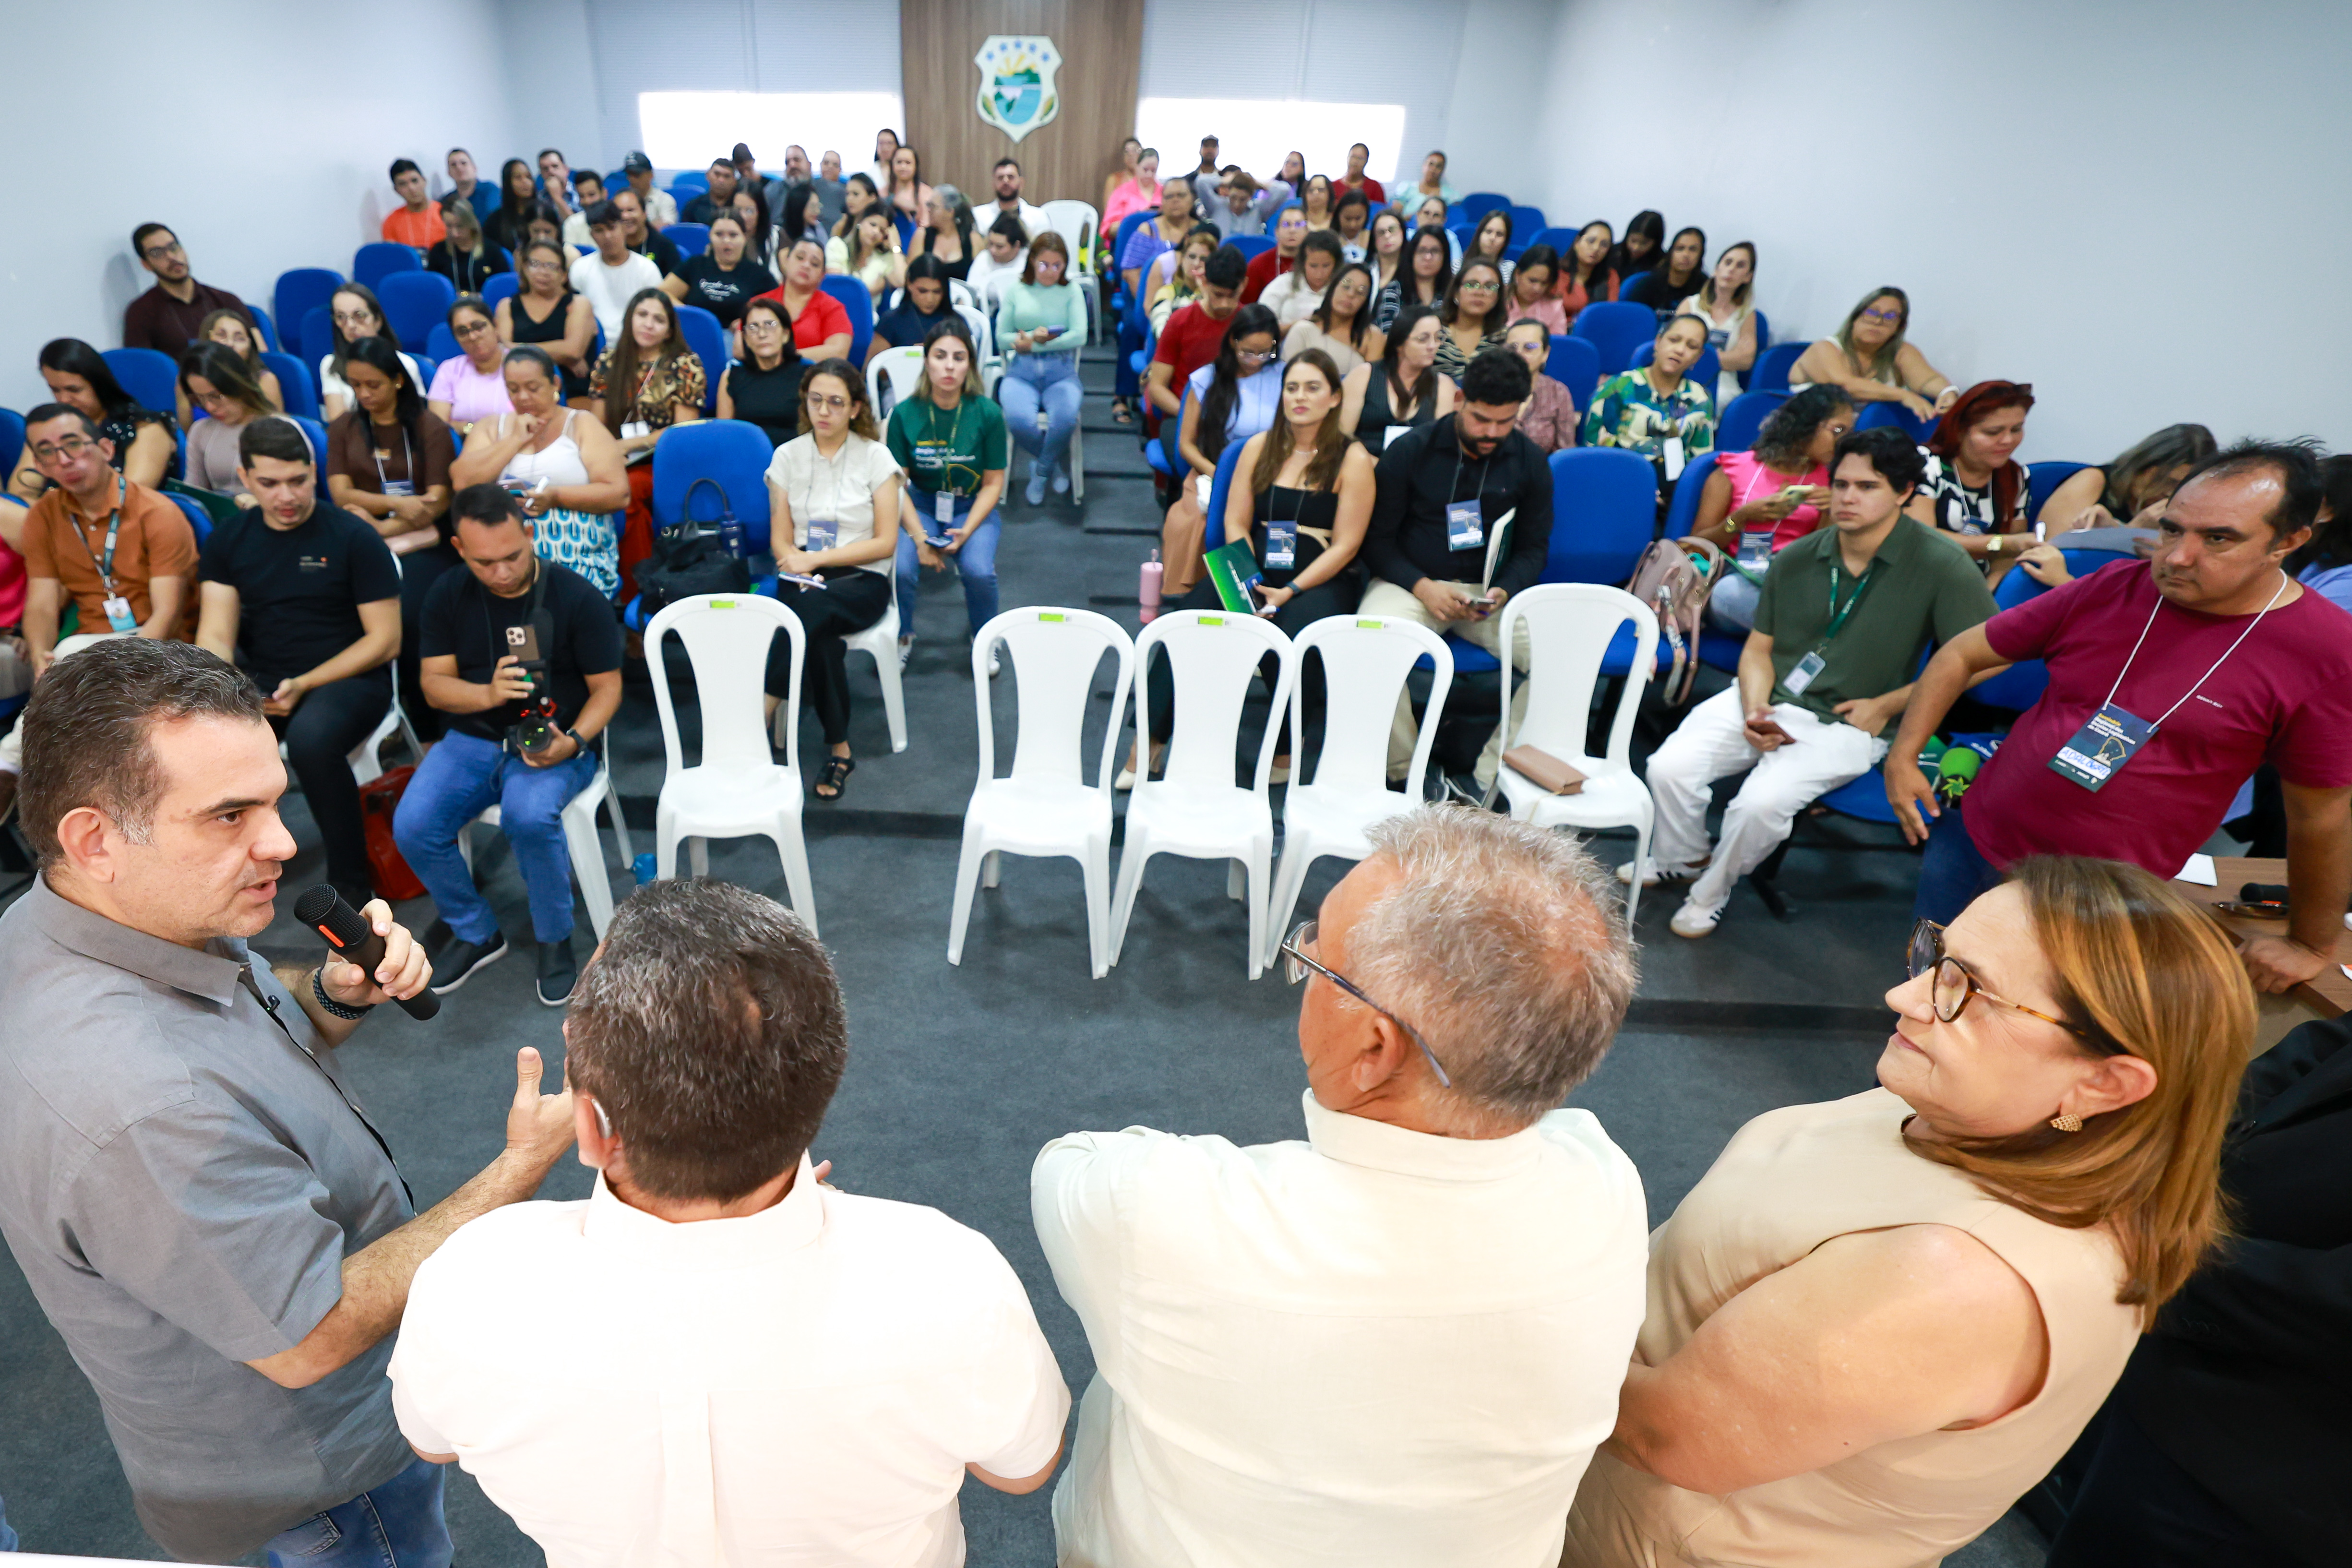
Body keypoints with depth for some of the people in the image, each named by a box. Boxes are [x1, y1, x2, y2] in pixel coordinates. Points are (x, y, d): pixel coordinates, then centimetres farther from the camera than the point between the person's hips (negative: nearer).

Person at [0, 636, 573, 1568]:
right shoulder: (135, 1107, -42)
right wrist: (520, 1169, -28)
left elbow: (263, 1026, 6)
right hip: (305, 1472, -7)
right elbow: (311, 1341, -31)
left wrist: (338, 993, -16)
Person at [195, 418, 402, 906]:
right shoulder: (228, 540, 8)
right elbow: (216, 635, 1)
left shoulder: (353, 537, -5)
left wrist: (305, 685, -16)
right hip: (260, 680, 4)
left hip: (347, 680, -4)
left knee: (310, 739, -37)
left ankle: (350, 883, -17)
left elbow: (385, 640, -7)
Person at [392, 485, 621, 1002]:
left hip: (554, 744, -4)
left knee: (529, 816, -35)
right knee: (412, 828, -20)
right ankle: (476, 934, 7)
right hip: (472, 739, 4)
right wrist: (488, 694, -21)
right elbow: (433, 682, 2)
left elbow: (607, 687, -6)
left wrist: (572, 742, -24)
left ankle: (554, 939, -9)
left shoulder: (577, 597, -9)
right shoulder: (449, 595, 2)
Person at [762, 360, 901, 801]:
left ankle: (759, 718, -32)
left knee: (812, 610, -37)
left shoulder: (875, 458, 1)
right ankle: (839, 750, -24)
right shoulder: (787, 456, 9)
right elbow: (781, 540, 8)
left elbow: (885, 543, -4)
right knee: (820, 636, -33)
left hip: (862, 579, -2)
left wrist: (818, 558, -12)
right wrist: (798, 565, -16)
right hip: (804, 577, 2)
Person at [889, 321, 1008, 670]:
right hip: (920, 504, 1)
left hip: (973, 507, 0)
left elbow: (993, 483, -5)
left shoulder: (987, 414, -11)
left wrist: (966, 531, -18)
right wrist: (919, 536, -18)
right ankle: (902, 637, 6)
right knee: (899, 567, -26)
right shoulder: (905, 414, -10)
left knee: (978, 570, -28)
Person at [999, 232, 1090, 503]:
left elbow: (1079, 336, -4)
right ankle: (1057, 464, 1)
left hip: (1061, 371, 0)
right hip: (1022, 372, 1)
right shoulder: (1015, 291, 14)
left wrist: (1031, 344, -9)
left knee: (1065, 419, -33)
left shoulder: (1071, 291, 11)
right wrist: (1034, 336, -13)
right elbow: (1002, 337, 7)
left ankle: (1041, 471, -1)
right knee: (1019, 420, -31)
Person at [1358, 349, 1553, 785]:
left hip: (1493, 590, 3)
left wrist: (1505, 591, -11)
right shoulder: (1409, 450, -2)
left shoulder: (1530, 462, 6)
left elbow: (1535, 547, 11)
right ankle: (1405, 775, -15)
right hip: (1409, 582, -2)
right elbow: (1378, 537, 0)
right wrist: (1422, 586, -16)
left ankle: (1490, 779, -14)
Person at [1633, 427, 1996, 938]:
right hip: (1766, 701, 4)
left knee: (1762, 803, -29)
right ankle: (1681, 860, 17)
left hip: (1845, 725, -4)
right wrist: (1754, 712, -10)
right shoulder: (1797, 559, 4)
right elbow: (1758, 649, 9)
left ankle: (1712, 892, 3)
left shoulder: (1941, 567, -9)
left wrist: (1885, 706, -8)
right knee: (1669, 767, -16)